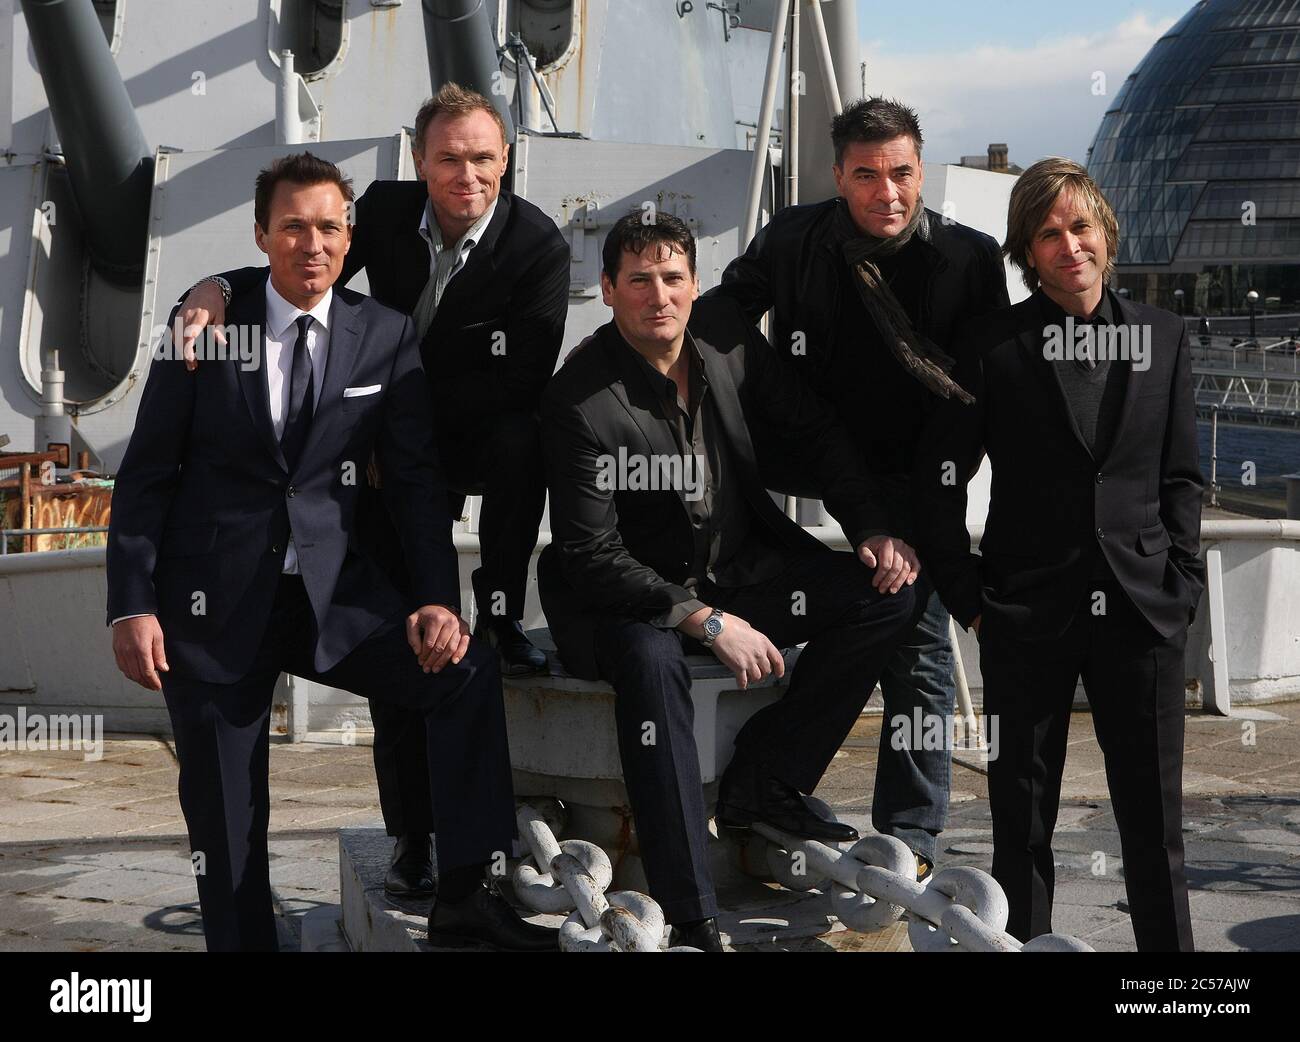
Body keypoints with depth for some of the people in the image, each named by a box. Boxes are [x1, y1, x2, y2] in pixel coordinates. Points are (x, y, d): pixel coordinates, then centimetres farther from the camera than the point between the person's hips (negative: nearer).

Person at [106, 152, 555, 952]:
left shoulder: (387, 336, 2)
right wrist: (134, 608, -8)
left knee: (467, 670, -20)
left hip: (330, 588, 1)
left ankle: (462, 898, -14)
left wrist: (438, 600, -10)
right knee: (226, 818, 3)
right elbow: (146, 475, 0)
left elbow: (417, 478, 3)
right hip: (213, 594, -1)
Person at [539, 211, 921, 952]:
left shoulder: (727, 333, -4)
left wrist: (873, 529, -3)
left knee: (887, 594, -13)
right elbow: (590, 554, -22)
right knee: (651, 661, -39)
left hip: (740, 569, 6)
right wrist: (706, 622, -27)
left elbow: (816, 426, 9)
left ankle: (762, 785, -6)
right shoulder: (580, 402, -20)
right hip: (630, 596, -6)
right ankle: (692, 920, -41)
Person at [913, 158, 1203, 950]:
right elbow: (940, 480, 1)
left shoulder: (1164, 337, 7)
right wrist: (971, 599, -3)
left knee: (1156, 818, 6)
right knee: (1024, 820, 6)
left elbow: (1182, 477, 11)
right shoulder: (995, 346, -1)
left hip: (1143, 615, 2)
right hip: (1029, 618, -2)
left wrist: (1180, 585, 2)